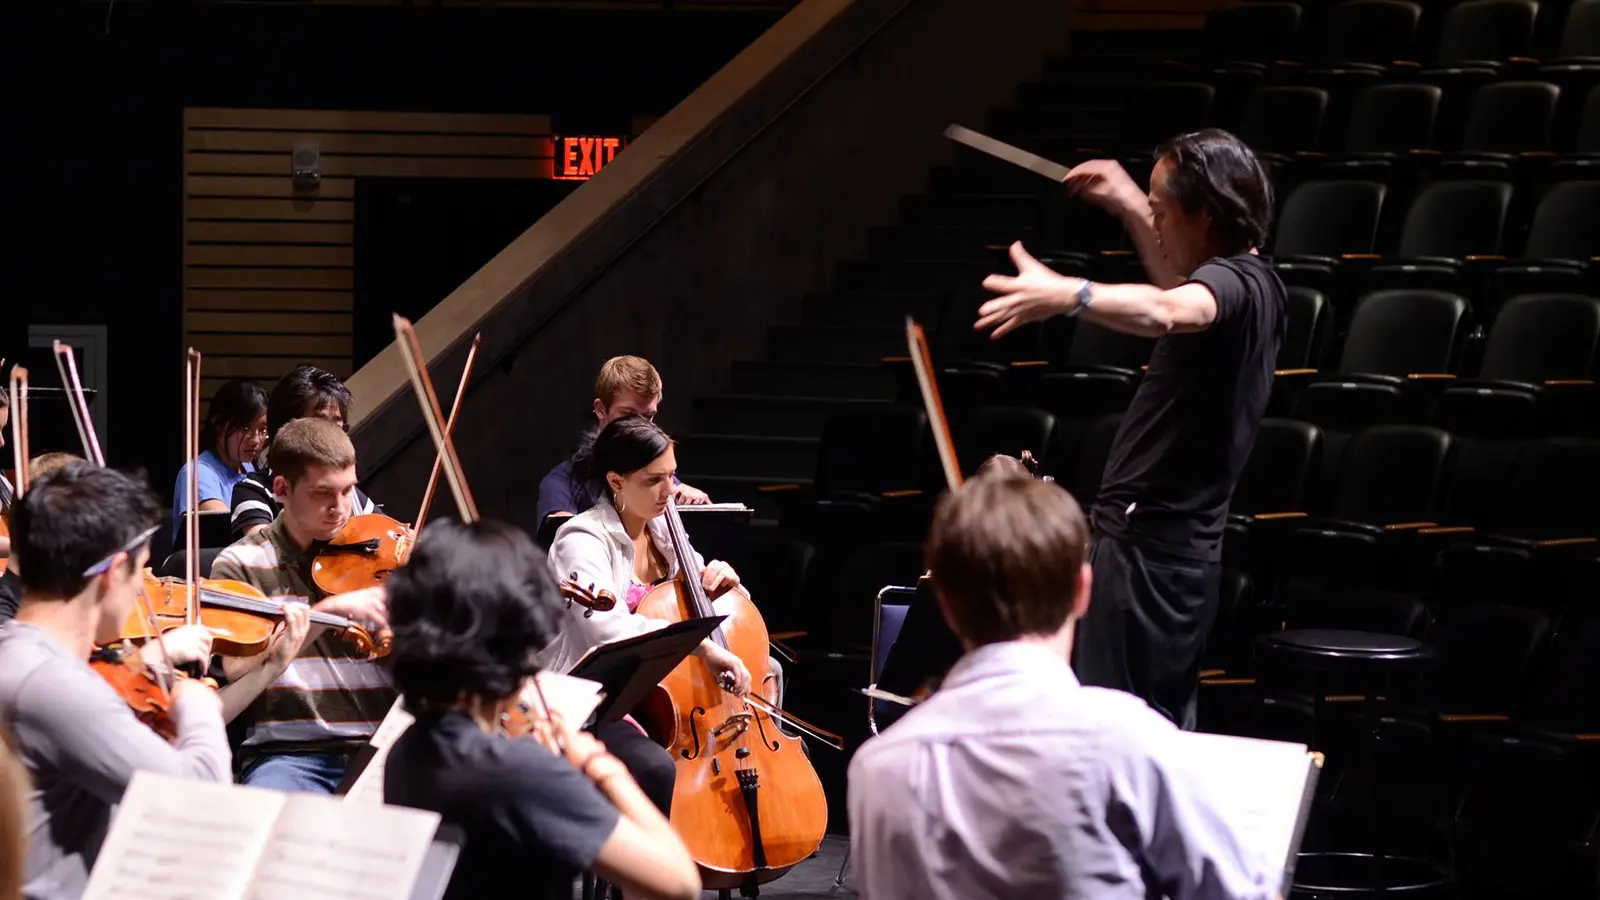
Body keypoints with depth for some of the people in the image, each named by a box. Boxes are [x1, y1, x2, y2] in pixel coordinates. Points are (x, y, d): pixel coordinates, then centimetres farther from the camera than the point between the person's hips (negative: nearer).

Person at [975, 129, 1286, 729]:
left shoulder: (1234, 283, -16)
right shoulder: (1253, 284, 16)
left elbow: (1164, 311, -41)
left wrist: (1068, 295, -56)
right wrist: (1130, 208, 39)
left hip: (1144, 547, -11)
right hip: (1182, 548, 11)